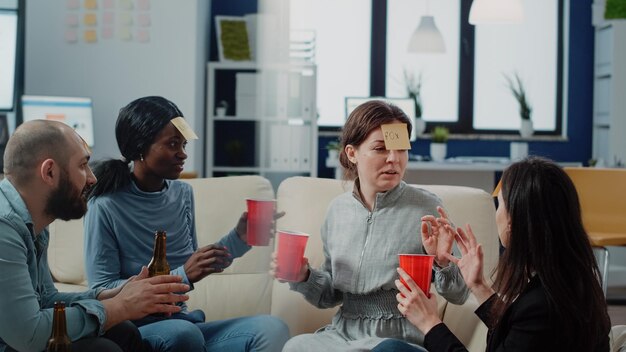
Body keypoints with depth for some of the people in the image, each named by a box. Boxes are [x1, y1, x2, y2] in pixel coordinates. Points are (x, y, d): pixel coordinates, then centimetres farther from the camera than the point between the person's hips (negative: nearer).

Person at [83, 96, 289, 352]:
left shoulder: (183, 194, 7)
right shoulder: (106, 206, -12)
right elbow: (102, 292, -14)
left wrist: (238, 239, 1)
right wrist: (183, 275, -22)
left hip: (182, 321, 5)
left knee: (272, 329, -20)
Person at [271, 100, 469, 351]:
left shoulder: (426, 209, -8)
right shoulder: (338, 209, 5)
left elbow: (459, 296, -4)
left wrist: (442, 262, -24)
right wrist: (304, 278, -5)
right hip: (344, 332, 4)